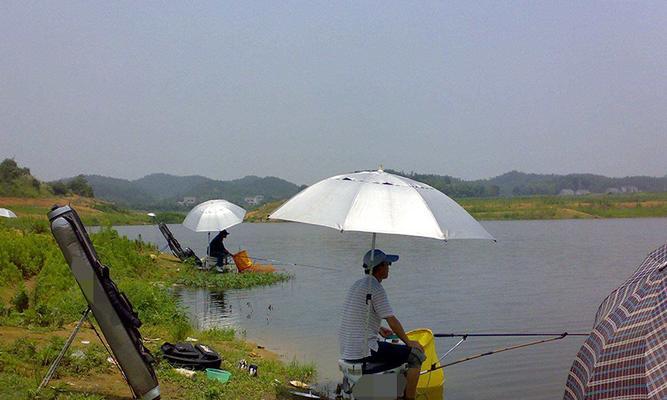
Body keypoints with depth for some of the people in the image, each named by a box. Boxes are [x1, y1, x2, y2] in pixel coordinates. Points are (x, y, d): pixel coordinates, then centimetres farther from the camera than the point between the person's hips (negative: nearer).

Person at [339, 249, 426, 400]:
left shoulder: (357, 284, 14)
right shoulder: (376, 288, -14)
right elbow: (392, 321, -12)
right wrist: (409, 342, 1)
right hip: (365, 350, -10)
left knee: (393, 348, 31)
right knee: (416, 354, -2)